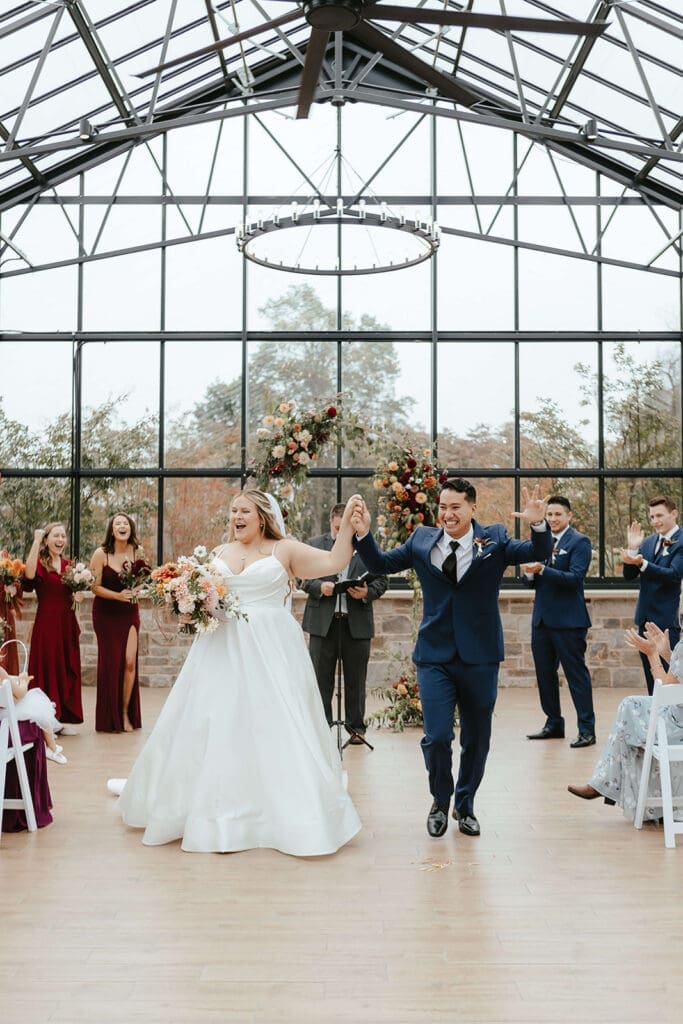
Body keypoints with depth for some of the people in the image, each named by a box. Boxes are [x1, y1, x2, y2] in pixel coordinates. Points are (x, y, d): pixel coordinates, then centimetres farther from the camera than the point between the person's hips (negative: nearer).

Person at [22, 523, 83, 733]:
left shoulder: (68, 564, 12)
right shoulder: (40, 563, -7)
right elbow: (29, 574, -31)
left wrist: (76, 596, 2)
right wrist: (36, 541, -28)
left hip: (67, 623, 6)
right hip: (46, 623, -6)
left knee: (68, 669, 8)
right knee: (48, 668, -1)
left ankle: (65, 717, 17)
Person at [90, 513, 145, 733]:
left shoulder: (137, 551, -2)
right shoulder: (101, 554, -12)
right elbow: (95, 587, -10)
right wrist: (118, 595, -22)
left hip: (129, 612, 3)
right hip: (105, 613, -3)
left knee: (130, 662, -5)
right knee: (110, 663, 2)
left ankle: (126, 714, 10)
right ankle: (109, 719, 15)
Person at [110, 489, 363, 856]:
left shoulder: (285, 550, 3)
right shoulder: (218, 553, 14)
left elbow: (335, 561, -5)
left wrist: (347, 521, -14)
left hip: (271, 651, -4)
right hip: (222, 650, 4)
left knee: (275, 727, -4)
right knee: (216, 725, 5)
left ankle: (287, 813, 8)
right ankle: (220, 811, 20)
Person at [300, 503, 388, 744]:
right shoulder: (315, 545, 6)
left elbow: (382, 580, 6)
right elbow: (303, 578, 5)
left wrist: (367, 592, -13)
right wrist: (319, 587, -14)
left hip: (357, 623, 0)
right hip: (323, 622, 0)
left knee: (356, 679, 9)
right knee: (321, 678, 5)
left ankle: (356, 727, 21)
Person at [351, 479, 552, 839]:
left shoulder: (494, 540, -2)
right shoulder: (422, 539, 3)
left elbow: (537, 553, -12)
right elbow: (381, 564, 9)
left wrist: (538, 525, -31)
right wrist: (364, 535, -8)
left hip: (479, 658, 0)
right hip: (435, 657, 0)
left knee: (476, 739, 12)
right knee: (437, 736, -6)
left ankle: (465, 805, 36)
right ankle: (440, 801, 23)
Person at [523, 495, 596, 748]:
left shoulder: (579, 542, -7)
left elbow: (575, 578, -19)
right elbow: (535, 582, 13)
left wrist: (542, 570, -28)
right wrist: (530, 573, -10)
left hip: (568, 621, -7)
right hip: (541, 619, 7)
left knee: (576, 674, -1)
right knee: (544, 674, 13)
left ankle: (587, 729, 6)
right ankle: (554, 724, 25)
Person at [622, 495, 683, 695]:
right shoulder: (648, 541, 10)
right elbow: (629, 575, 7)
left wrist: (642, 563, -32)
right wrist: (632, 549, -9)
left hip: (666, 618, -7)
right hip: (645, 617, 7)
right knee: (650, 672, 14)